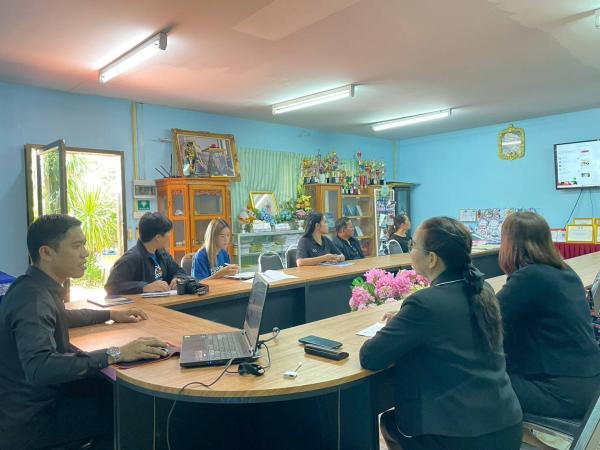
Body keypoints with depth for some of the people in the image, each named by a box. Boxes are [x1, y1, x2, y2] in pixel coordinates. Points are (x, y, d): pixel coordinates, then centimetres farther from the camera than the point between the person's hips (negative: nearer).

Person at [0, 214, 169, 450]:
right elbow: (39, 367, -42)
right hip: (29, 419, -9)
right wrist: (114, 354, -42)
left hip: (41, 394, 9)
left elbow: (58, 317, 24)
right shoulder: (33, 298, -28)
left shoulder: (37, 285, 2)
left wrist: (110, 314, 19)